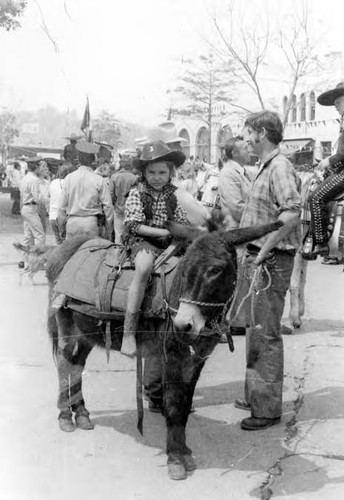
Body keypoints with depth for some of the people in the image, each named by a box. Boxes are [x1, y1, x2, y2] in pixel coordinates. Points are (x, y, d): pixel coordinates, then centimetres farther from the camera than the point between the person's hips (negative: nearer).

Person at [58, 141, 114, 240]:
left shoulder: (69, 178, 1)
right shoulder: (99, 180, -3)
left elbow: (62, 206, 5)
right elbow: (108, 206, -2)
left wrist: (61, 226, 16)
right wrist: (109, 229, 9)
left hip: (72, 222, 2)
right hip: (91, 222, -2)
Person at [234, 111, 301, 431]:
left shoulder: (280, 167, -15)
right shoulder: (265, 167, 15)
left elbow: (292, 212, -28)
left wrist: (265, 249, -27)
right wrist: (250, 249, 15)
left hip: (270, 261, -10)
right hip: (255, 257, 10)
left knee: (266, 334, -4)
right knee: (255, 329, 18)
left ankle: (268, 408, 6)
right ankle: (255, 395, 32)